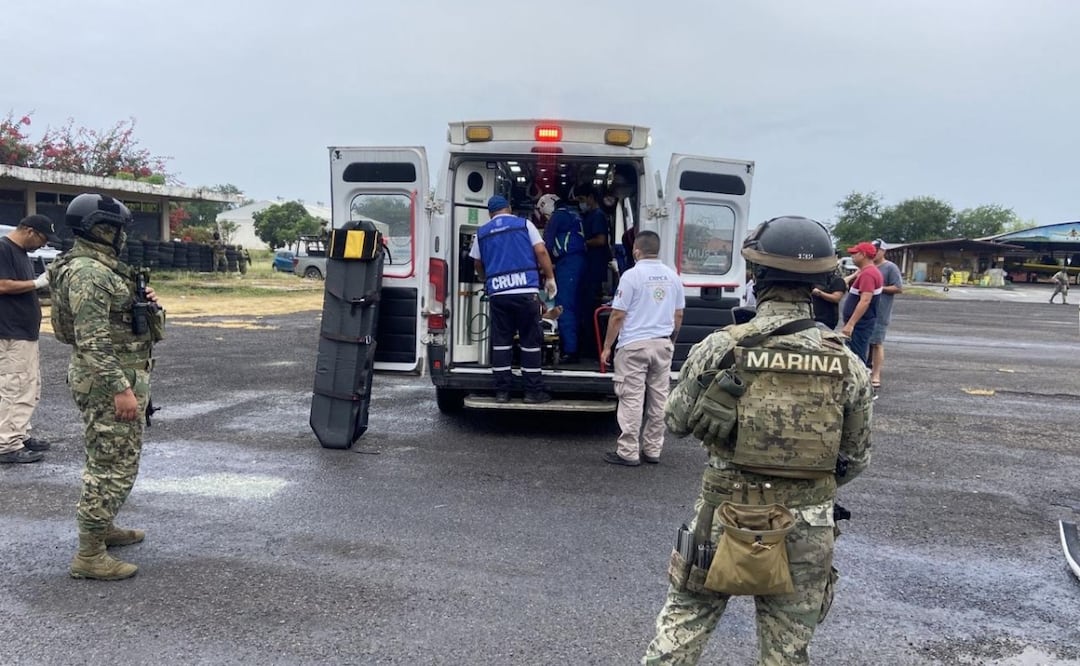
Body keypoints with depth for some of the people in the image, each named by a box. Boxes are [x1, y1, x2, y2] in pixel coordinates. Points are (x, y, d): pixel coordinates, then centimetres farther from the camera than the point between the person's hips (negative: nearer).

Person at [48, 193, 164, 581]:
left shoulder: (103, 267, 13)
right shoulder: (87, 272, -19)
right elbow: (92, 341, -24)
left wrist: (145, 304, 6)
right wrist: (120, 389, -25)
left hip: (122, 376, 11)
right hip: (108, 382, -11)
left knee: (112, 461, 22)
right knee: (113, 467, -6)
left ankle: (103, 527, 36)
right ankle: (89, 555, 1)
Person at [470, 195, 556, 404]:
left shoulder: (482, 233, 15)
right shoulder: (524, 224, 8)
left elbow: (477, 264, 25)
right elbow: (541, 252, 0)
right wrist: (550, 278, 8)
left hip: (497, 293, 2)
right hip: (525, 290, -2)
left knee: (501, 341, 8)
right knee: (530, 341, 4)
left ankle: (502, 391, 10)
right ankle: (533, 391, 6)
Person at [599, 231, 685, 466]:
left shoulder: (632, 275, -10)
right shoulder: (672, 276, 8)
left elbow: (618, 316, -11)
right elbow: (678, 315, 14)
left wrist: (607, 347, -3)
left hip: (635, 345, -5)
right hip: (663, 344, 6)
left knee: (632, 400, -2)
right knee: (658, 400, 10)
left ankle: (628, 453, 1)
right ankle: (652, 450, 17)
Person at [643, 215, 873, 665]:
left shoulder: (719, 349, -13)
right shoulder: (847, 365, -6)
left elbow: (676, 421, 1)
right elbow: (855, 458, 4)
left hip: (726, 520, -2)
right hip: (806, 531, 2)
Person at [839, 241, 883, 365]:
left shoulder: (867, 274, -18)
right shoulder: (868, 271, 16)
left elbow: (865, 301, -27)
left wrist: (850, 324, -28)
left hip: (859, 324, -11)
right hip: (860, 323, 11)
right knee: (857, 358, 15)